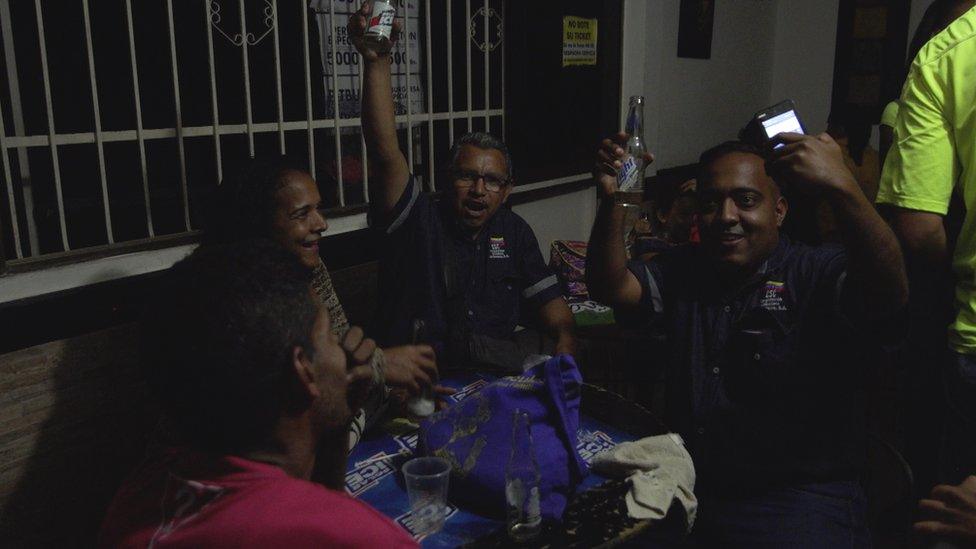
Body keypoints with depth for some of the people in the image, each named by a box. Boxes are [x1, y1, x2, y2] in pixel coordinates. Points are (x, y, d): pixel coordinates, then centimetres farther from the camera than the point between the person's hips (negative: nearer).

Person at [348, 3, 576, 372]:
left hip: (499, 373, 3)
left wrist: (565, 336, -9)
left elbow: (547, 298, 12)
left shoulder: (513, 231, 12)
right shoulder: (419, 220, -2)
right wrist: (377, 62, -25)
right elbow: (385, 151, -16)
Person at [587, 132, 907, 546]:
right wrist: (610, 201, -14)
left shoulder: (818, 274, -4)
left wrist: (841, 187, -38)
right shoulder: (683, 271, 12)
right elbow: (611, 288, 1)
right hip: (686, 485, 4)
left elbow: (889, 293, -23)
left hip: (799, 497, -3)